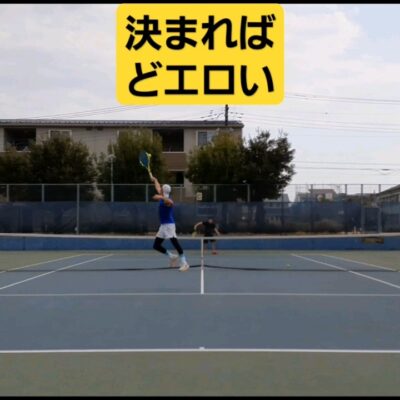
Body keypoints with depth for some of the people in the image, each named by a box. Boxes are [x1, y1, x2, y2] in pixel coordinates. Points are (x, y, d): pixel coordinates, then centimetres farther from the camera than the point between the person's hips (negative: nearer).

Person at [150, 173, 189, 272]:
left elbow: (171, 202, -41)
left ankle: (184, 263, -14)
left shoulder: (167, 199, -14)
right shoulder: (162, 198, 13)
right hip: (163, 225, 10)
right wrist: (154, 179, 47)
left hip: (169, 225, -10)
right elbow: (158, 187, 33)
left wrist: (161, 197, -56)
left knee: (175, 243, -15)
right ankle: (172, 256, 19)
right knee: (156, 246, 9)